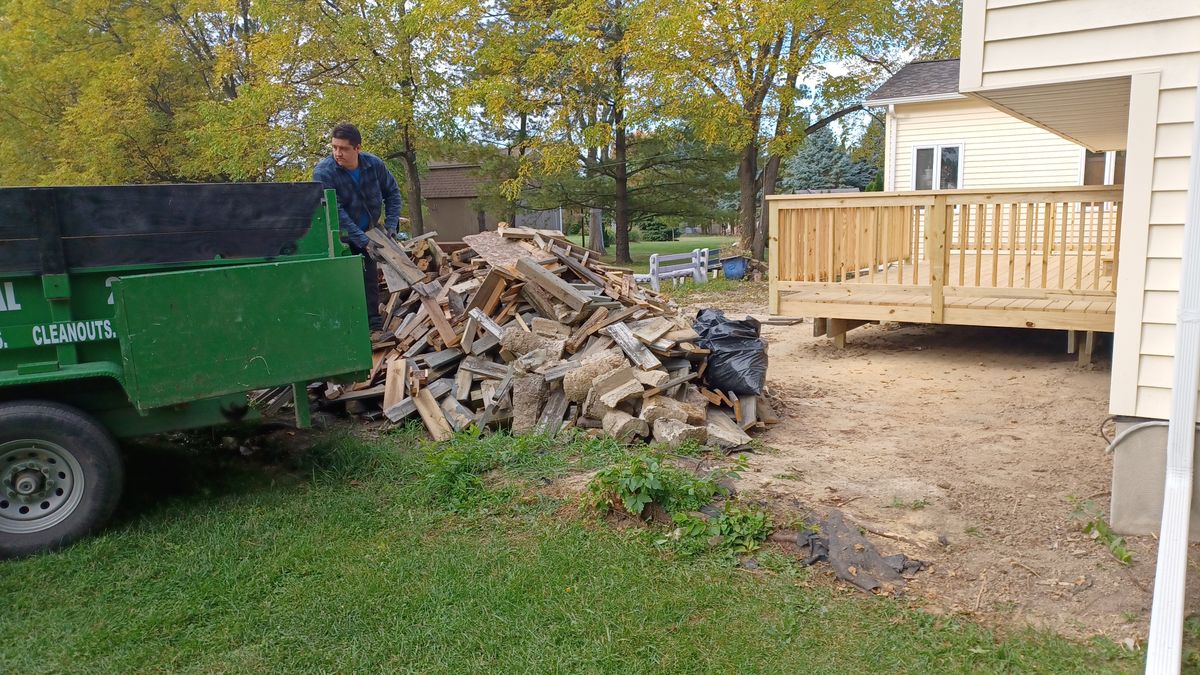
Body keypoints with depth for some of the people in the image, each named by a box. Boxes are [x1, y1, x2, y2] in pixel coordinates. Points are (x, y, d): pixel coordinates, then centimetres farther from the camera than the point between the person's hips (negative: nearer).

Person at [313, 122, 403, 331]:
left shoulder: (374, 164, -10)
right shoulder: (323, 172, -22)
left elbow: (392, 192, 6)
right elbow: (335, 212, -26)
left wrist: (391, 224, -6)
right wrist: (364, 241, -30)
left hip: (367, 235, 4)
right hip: (339, 240, -4)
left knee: (370, 281, 8)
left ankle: (375, 326, 17)